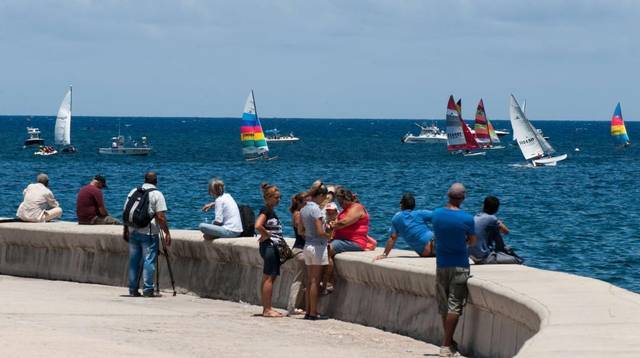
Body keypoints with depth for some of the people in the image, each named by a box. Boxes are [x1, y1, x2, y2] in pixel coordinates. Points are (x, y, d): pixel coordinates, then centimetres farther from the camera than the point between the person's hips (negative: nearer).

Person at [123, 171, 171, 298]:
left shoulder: (133, 192, 10)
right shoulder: (157, 195, -6)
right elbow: (160, 217, -13)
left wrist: (125, 230, 21)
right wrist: (167, 233, -8)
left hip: (133, 232, 5)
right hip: (149, 233, -5)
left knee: (134, 261, 9)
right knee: (149, 261, -3)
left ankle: (133, 289, 12)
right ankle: (147, 290, -6)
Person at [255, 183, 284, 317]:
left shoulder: (271, 210, 17)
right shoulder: (265, 210, -12)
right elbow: (258, 226, -26)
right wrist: (266, 236, -14)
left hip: (274, 247, 10)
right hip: (269, 246, -10)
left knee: (272, 277, 10)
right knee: (269, 277, -8)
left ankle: (267, 308, 14)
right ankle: (267, 309, -8)